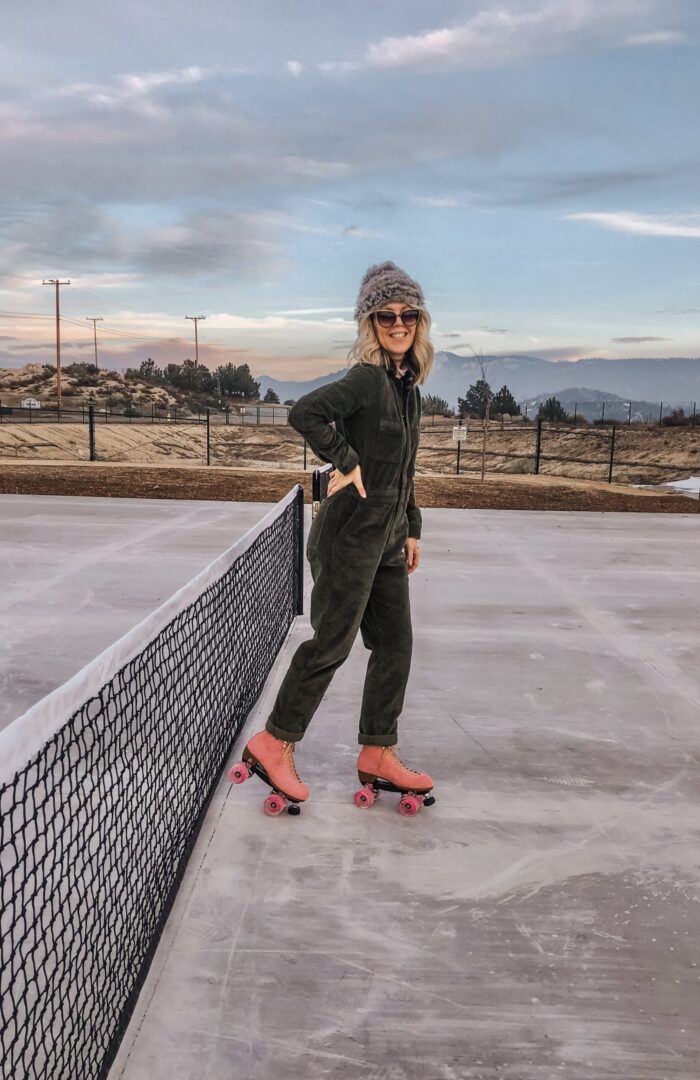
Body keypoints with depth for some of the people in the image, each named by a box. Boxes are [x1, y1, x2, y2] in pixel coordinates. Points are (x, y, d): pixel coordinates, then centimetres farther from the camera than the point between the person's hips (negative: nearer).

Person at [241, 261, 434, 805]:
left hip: (388, 537, 9)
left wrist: (411, 529, 19)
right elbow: (305, 412, -31)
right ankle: (275, 743, 16)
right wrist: (347, 462, -21)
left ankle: (378, 753, 23)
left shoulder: (408, 385, 13)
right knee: (332, 642, -1)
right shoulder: (368, 378, -14)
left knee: (396, 643, 11)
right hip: (351, 532, -9)